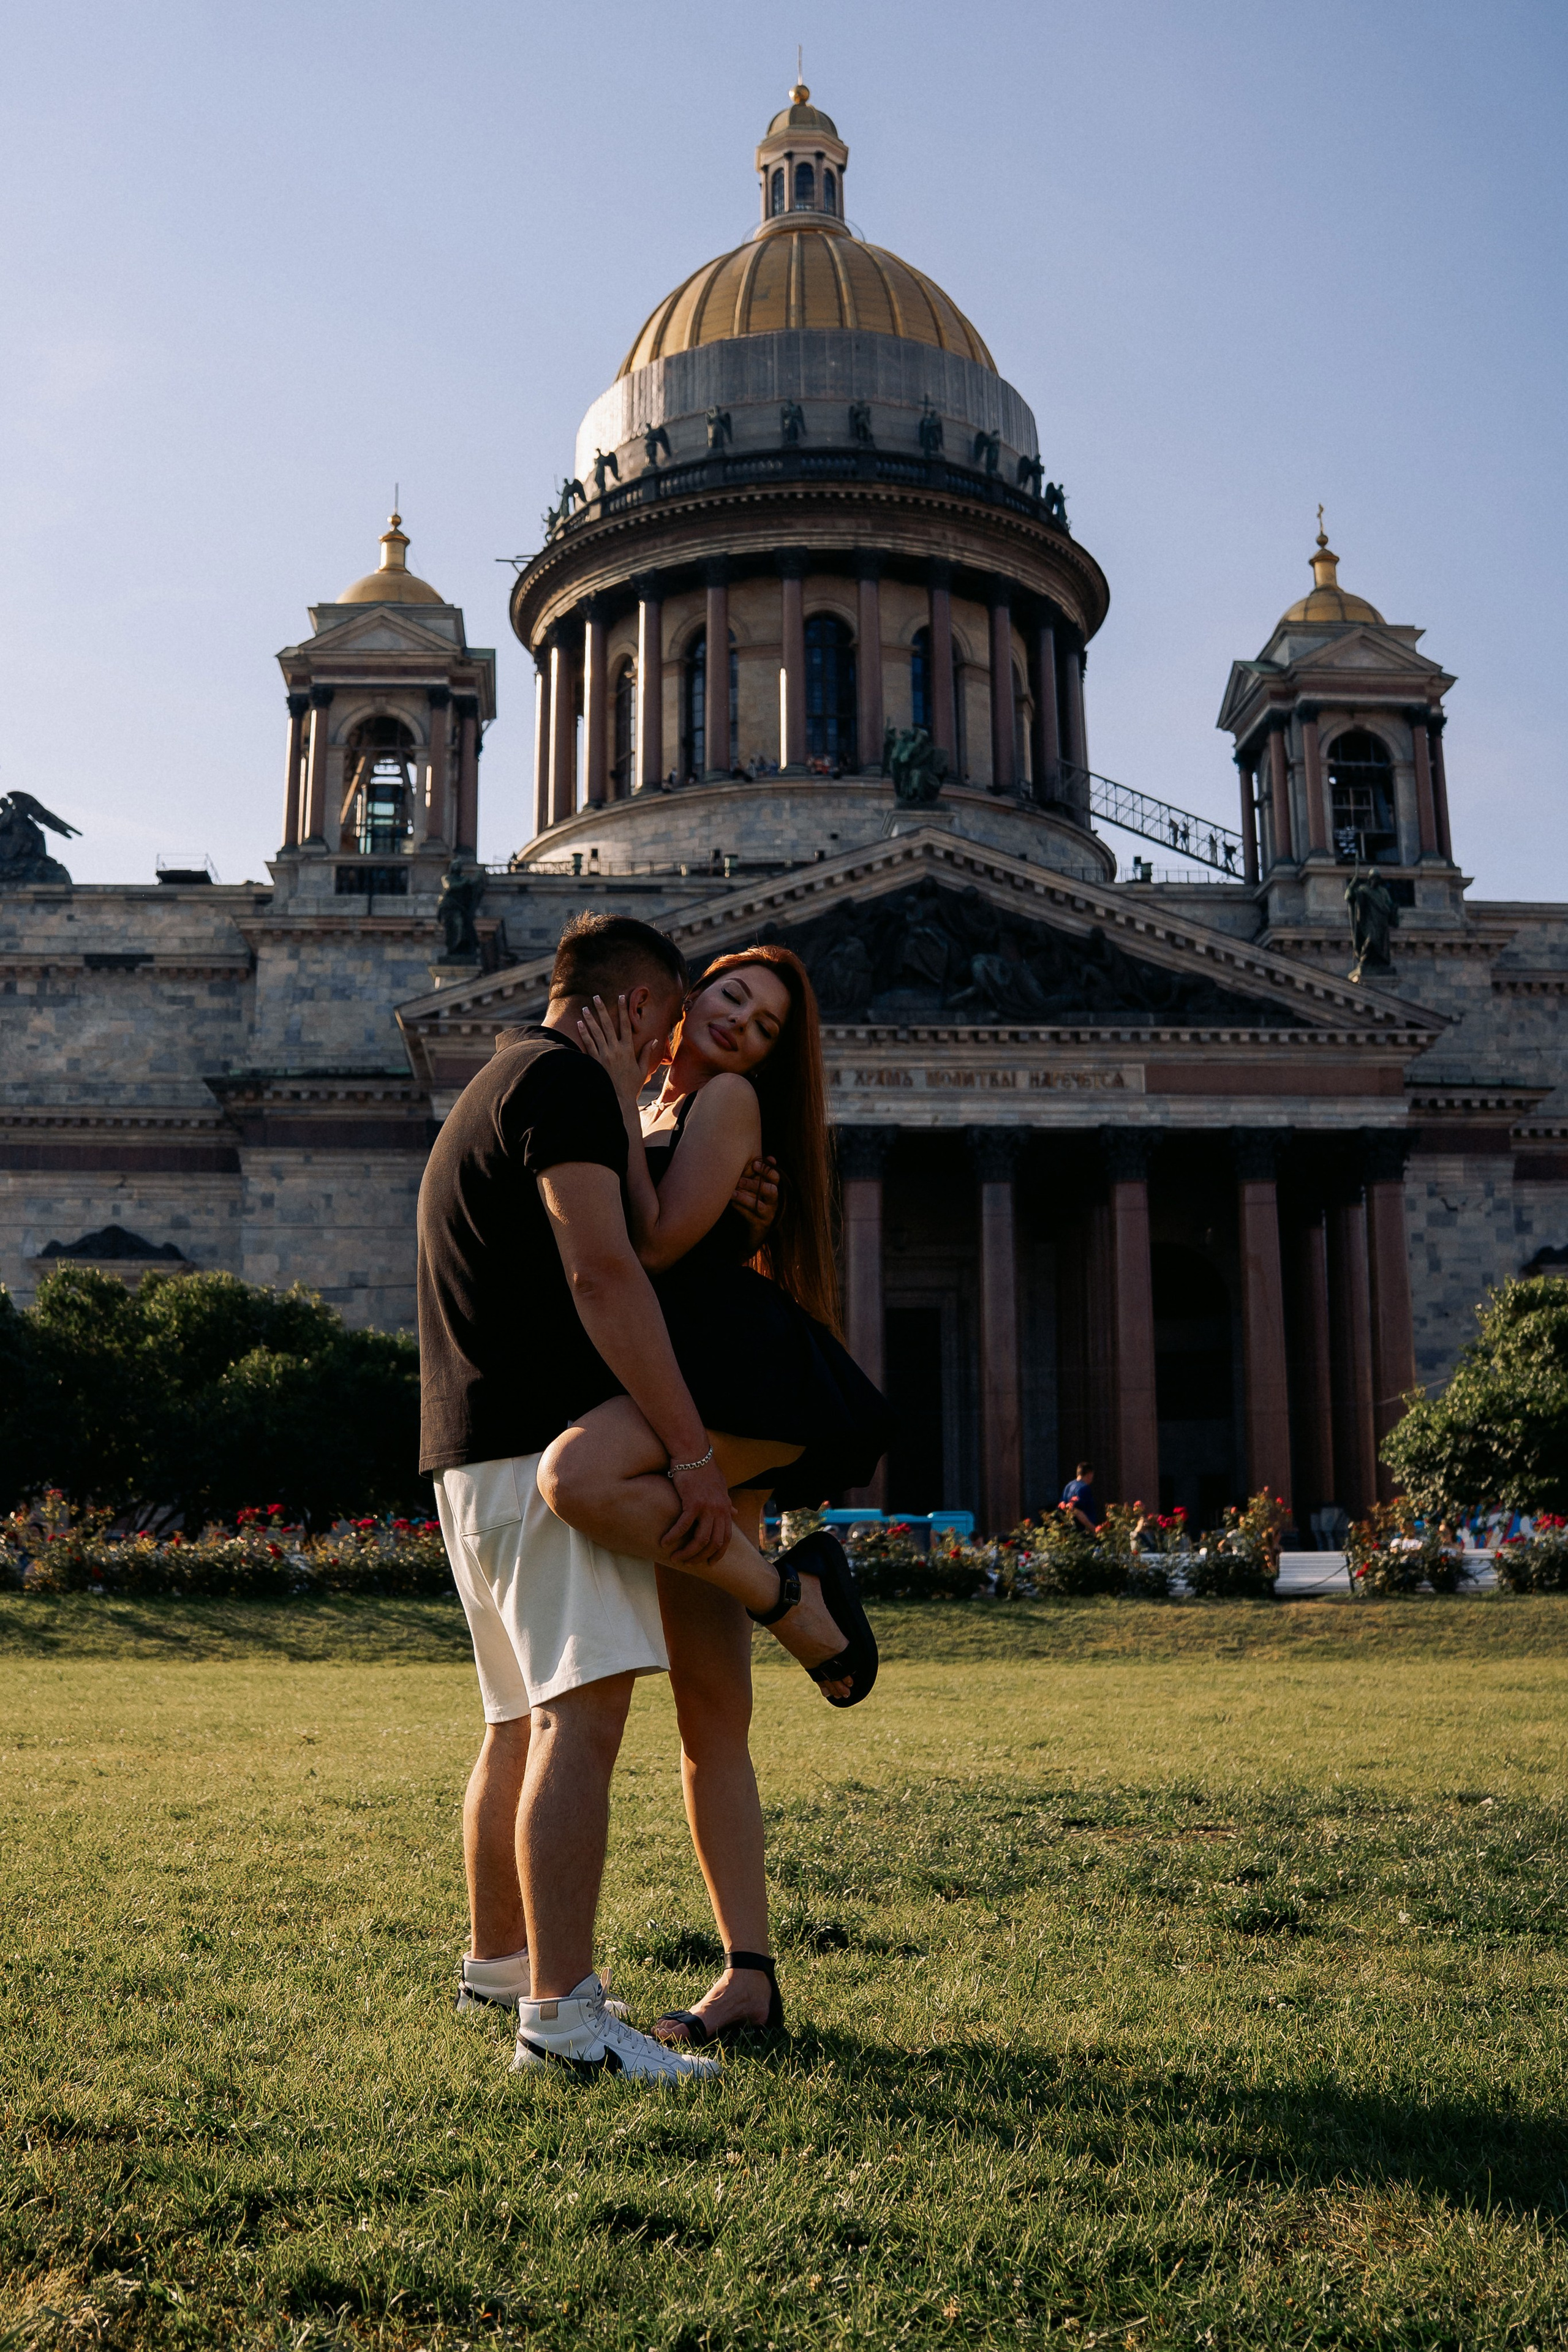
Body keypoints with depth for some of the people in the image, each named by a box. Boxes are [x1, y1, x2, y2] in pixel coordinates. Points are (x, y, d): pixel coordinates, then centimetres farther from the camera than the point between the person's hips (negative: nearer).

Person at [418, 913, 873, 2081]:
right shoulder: (565, 1079, -7)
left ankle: (498, 1961, 29)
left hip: (481, 1445, 11)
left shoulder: (493, 1088, 25)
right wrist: (694, 1451, -22)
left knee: (521, 1721, 17)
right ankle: (562, 2015, -18)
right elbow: (603, 1273, -20)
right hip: (551, 1439, -11)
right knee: (583, 1714, -15)